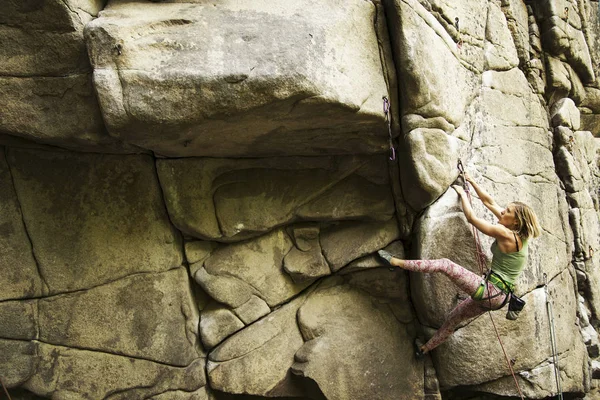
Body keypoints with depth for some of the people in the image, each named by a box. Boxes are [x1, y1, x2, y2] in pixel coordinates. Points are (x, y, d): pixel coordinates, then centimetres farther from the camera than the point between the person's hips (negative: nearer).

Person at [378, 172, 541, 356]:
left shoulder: (506, 235, -18)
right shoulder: (518, 235, 7)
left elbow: (470, 217, -15)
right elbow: (488, 202, 14)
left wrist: (462, 192, -1)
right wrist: (471, 181, 18)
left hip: (490, 291, -9)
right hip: (498, 296, 9)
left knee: (445, 264, -8)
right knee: (454, 317, 22)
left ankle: (398, 262, -5)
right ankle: (426, 348, 36)